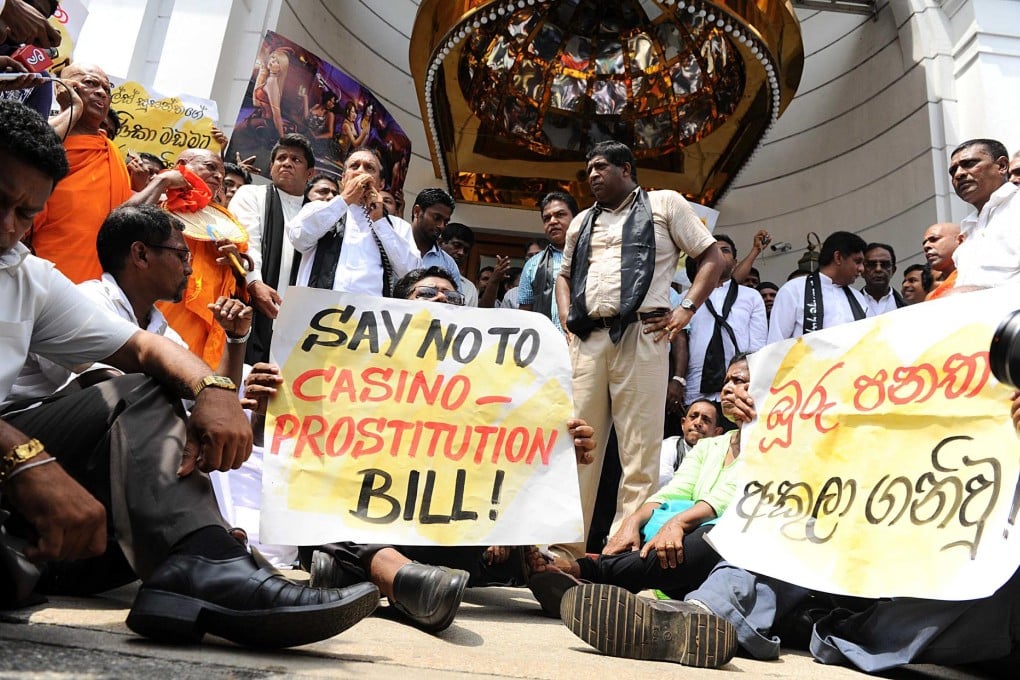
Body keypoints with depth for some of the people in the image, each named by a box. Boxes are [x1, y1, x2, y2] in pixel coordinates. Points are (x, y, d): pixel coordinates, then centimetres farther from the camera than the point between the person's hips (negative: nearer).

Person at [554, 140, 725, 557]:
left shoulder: (665, 204, 11)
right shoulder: (582, 222, 25)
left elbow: (712, 258, 8)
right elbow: (565, 274, 32)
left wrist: (685, 311, -4)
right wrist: (566, 317, 12)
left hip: (641, 335, -4)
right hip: (587, 339, 5)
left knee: (640, 448, -5)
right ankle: (567, 543, 8)